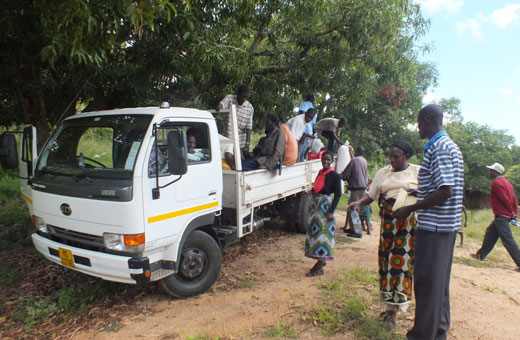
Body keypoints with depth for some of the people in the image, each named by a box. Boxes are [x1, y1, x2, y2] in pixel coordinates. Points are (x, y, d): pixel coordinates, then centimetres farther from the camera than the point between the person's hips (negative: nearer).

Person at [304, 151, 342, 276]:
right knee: (315, 232, 13)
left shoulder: (334, 175, -11)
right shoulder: (320, 172, 9)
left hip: (326, 207, -7)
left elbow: (338, 194, -13)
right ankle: (322, 260, 30)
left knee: (322, 232, -4)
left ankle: (319, 267, 3)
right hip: (316, 206, 8)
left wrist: (331, 211, -19)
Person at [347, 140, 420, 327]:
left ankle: (394, 308, 6)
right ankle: (391, 305, 19)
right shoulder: (383, 173, 12)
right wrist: (359, 202, -11)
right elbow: (371, 195, 8)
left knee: (402, 260, -5)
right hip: (388, 223, 3)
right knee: (386, 260, 4)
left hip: (409, 222, -3)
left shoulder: (417, 172, 3)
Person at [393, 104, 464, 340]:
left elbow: (445, 191, -24)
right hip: (448, 225, 10)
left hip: (433, 225, -10)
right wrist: (419, 195, 24)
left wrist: (410, 209, -18)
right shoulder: (451, 146, 14)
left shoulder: (438, 148, -17)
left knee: (427, 281, 0)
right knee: (439, 280, 18)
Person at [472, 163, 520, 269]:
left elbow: (505, 199, -18)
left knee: (508, 240, -10)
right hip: (506, 215, 11)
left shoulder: (496, 183, -14)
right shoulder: (506, 182, 16)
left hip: (501, 216, -11)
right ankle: (481, 255, 27)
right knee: (490, 233, 18)